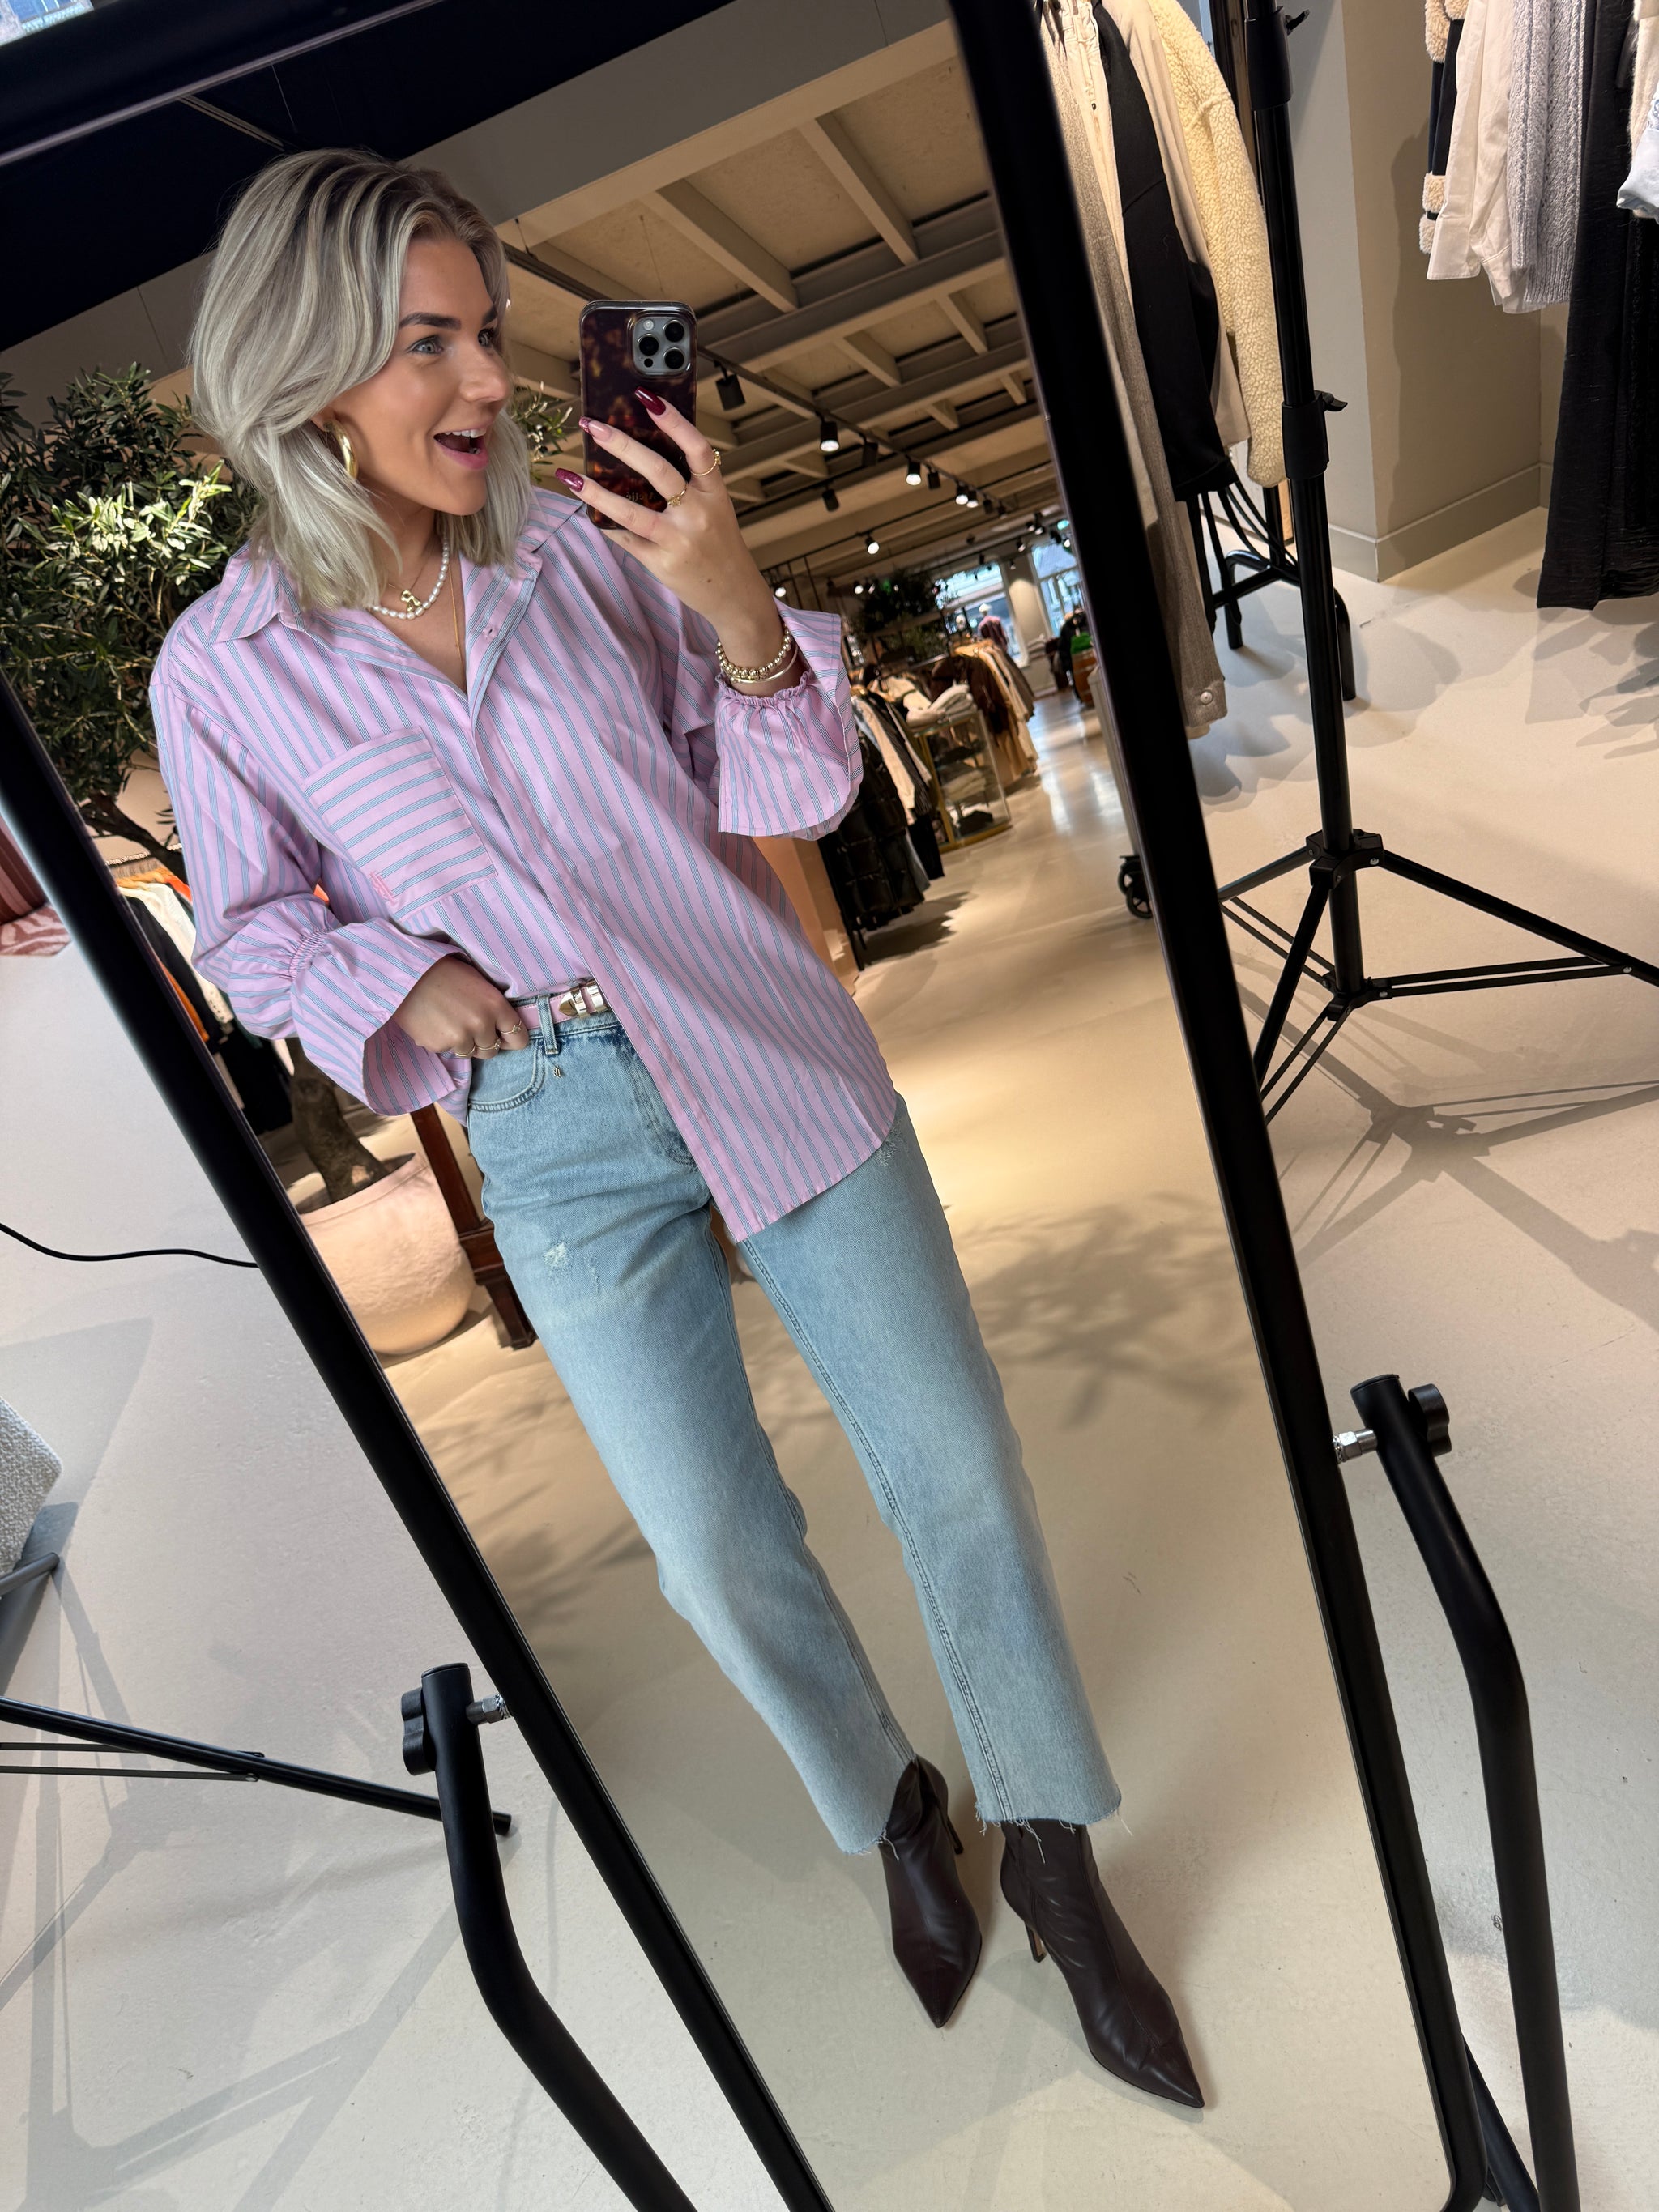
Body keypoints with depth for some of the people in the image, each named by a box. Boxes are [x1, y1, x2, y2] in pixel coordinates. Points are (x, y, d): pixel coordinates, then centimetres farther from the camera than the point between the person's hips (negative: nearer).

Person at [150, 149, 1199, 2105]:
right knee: (723, 1557, 7)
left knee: (958, 1468, 3)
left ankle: (1051, 1856, 30)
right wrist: (399, 990, -11)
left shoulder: (582, 543, -2)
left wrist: (733, 601, -18)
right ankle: (890, 1815, 41)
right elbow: (254, 931, 9)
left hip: (775, 1065, 1)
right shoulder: (224, 669, -2)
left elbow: (792, 792, -1)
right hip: (560, 1145, 0)